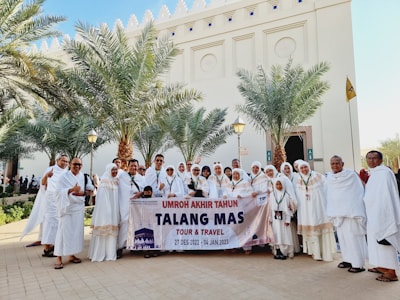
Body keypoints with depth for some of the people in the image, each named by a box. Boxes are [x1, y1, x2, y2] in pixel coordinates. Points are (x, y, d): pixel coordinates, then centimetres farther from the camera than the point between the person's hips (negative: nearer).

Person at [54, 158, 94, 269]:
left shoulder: (83, 177, 8)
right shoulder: (64, 177, -3)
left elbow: (91, 189, 4)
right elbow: (59, 191, -13)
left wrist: (82, 192, -14)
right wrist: (71, 190, -30)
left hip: (78, 207, 4)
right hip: (66, 207, -4)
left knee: (76, 231, 7)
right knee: (64, 231, -6)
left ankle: (72, 255, 19)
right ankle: (59, 258, 1)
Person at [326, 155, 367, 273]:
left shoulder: (351, 175, -9)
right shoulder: (329, 177, 6)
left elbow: (359, 193, -9)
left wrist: (357, 211, -13)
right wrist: (331, 211, 12)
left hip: (350, 212, -6)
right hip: (337, 212, 6)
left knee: (353, 237, -4)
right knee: (342, 237, 12)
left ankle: (358, 264, 7)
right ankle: (348, 259, 25)